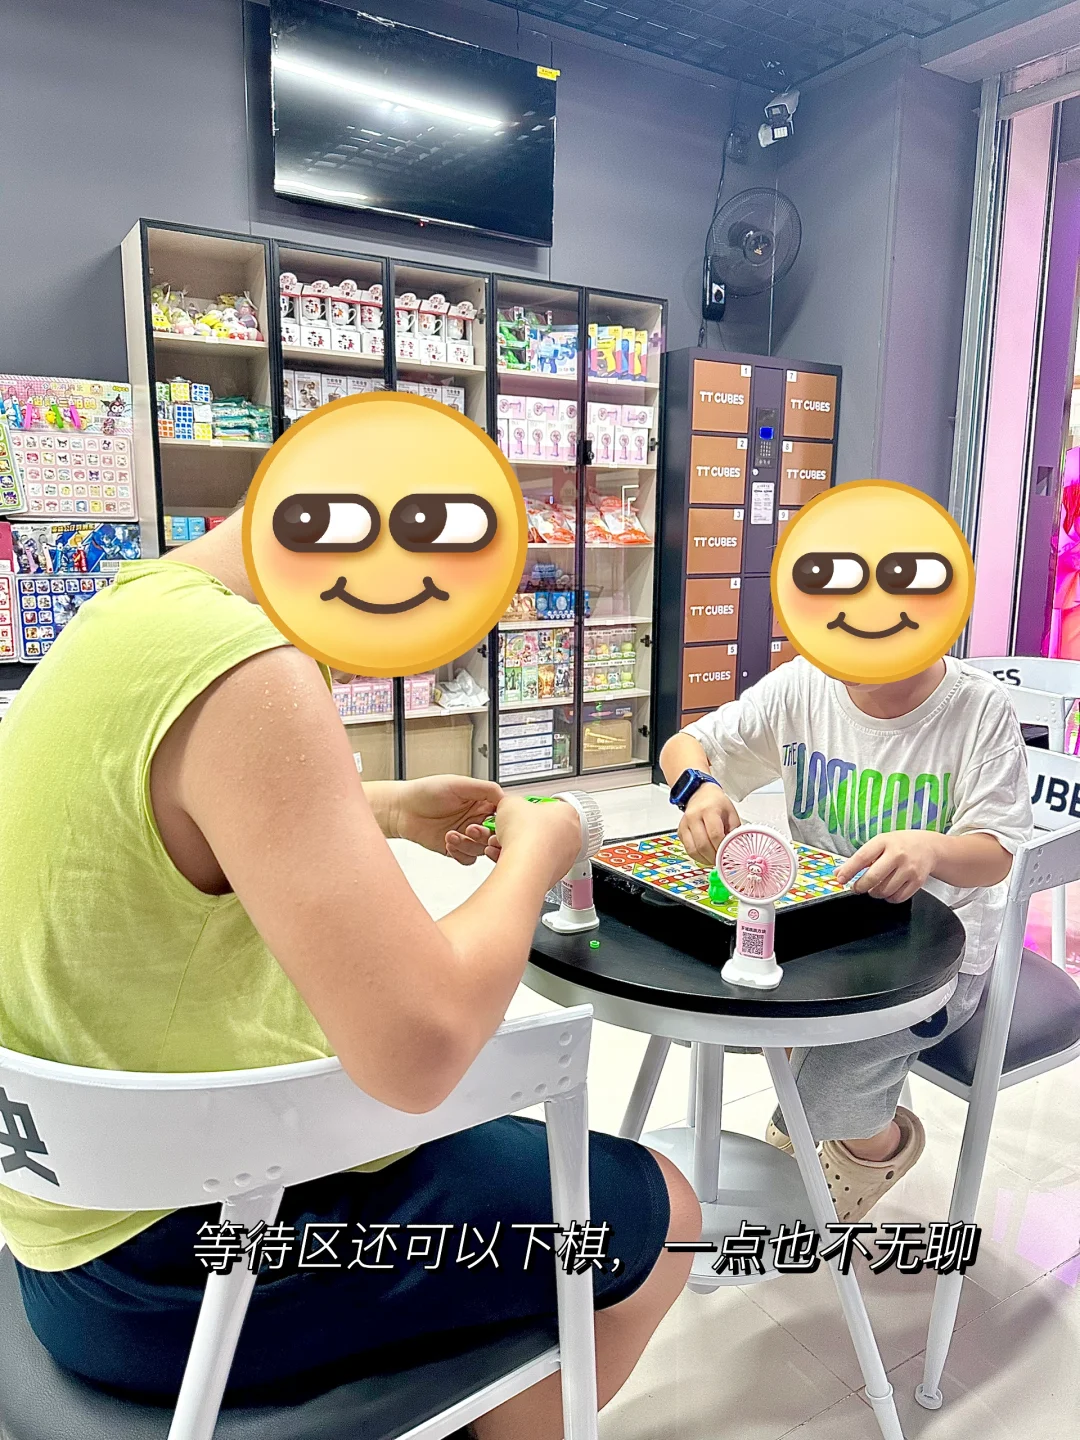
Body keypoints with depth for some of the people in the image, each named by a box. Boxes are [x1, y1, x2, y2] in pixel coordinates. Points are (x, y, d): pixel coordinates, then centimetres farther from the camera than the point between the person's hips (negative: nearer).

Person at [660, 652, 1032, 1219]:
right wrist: (699, 786, -27)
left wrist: (932, 849, -41)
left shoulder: (980, 708, -14)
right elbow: (683, 746, -2)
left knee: (816, 1080, -24)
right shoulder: (803, 685, -7)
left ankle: (878, 1138, 17)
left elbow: (996, 855, -17)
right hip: (812, 921, 5)